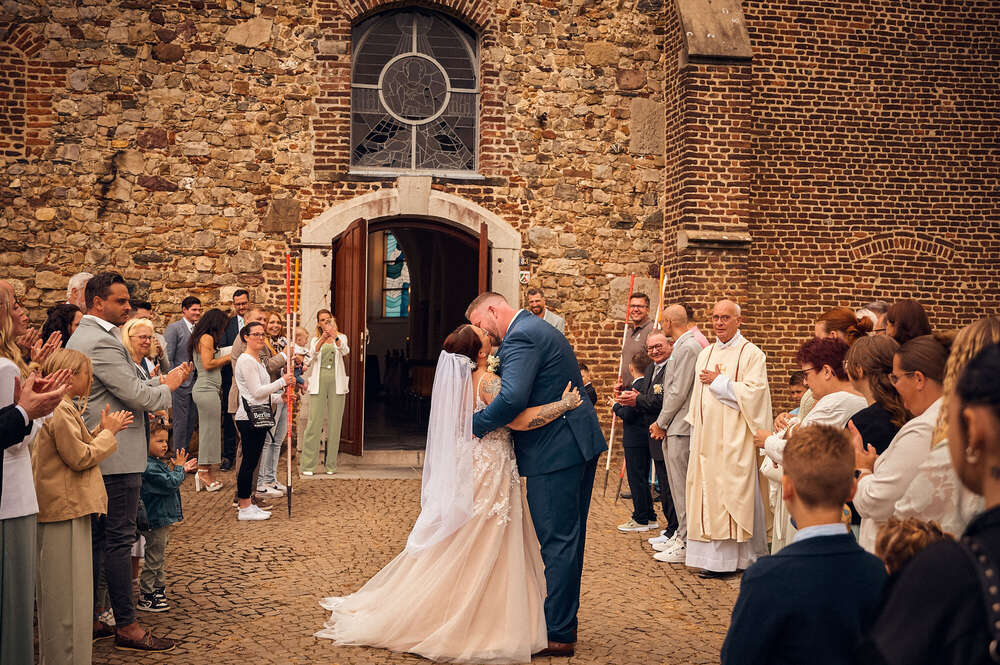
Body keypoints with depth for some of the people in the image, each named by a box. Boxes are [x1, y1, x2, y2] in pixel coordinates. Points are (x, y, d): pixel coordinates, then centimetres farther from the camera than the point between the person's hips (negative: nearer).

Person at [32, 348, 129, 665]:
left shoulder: (63, 407, 15)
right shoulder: (61, 410, -18)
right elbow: (80, 458, -19)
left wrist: (105, 430, 11)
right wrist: (108, 432, -8)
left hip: (65, 505, 11)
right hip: (65, 508, -11)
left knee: (59, 590, 18)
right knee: (67, 589, -4)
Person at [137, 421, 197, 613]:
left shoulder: (157, 464, 11)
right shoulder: (149, 467, -22)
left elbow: (169, 484, 23)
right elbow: (171, 484, -25)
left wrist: (182, 470, 11)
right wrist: (179, 468, -10)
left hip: (162, 519, 11)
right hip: (156, 521, -11)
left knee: (160, 558, 20)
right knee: (153, 559, -2)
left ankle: (158, 589, 32)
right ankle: (145, 598, 7)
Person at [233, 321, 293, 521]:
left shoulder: (257, 361, 20)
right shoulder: (246, 361, -12)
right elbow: (257, 392, -17)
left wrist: (280, 397, 10)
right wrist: (282, 381, -12)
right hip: (249, 418, -10)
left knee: (251, 462, 12)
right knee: (249, 462, -6)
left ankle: (247, 505, 17)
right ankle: (244, 509, -1)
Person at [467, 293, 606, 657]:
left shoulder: (521, 337, -15)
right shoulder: (540, 329, 18)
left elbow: (512, 398, -27)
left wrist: (475, 425, -16)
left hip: (555, 451, -11)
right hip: (580, 443, 11)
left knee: (557, 542, -4)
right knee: (569, 538, 17)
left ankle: (558, 635, 4)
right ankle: (565, 620, 28)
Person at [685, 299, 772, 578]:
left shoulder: (751, 354, -4)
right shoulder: (705, 354, 16)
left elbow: (753, 392, -16)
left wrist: (718, 382, -11)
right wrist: (696, 433, 16)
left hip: (734, 440, -6)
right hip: (706, 438, 6)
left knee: (732, 495, -5)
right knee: (708, 493, 5)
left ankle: (732, 558, 0)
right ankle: (711, 555, 10)